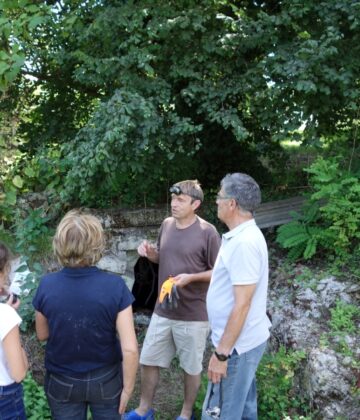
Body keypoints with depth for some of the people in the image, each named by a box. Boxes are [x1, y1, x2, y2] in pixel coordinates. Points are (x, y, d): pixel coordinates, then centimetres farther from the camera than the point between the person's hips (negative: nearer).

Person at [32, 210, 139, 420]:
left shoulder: (47, 285, -19)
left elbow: (42, 334, -1)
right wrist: (127, 388, -6)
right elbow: (130, 348, -21)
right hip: (105, 380, -1)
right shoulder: (115, 286, -24)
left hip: (62, 383, 1)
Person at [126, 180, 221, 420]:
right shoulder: (167, 225, 2)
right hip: (163, 310, 6)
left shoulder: (207, 232, -15)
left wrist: (191, 277, -25)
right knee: (148, 361, 16)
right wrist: (150, 253, -5)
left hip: (193, 315, -5)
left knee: (192, 368, 13)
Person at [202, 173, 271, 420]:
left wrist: (221, 353, -21)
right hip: (245, 340, 10)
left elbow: (242, 305, -26)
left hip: (237, 344, -10)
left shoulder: (244, 243, -25)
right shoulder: (243, 235, 7)